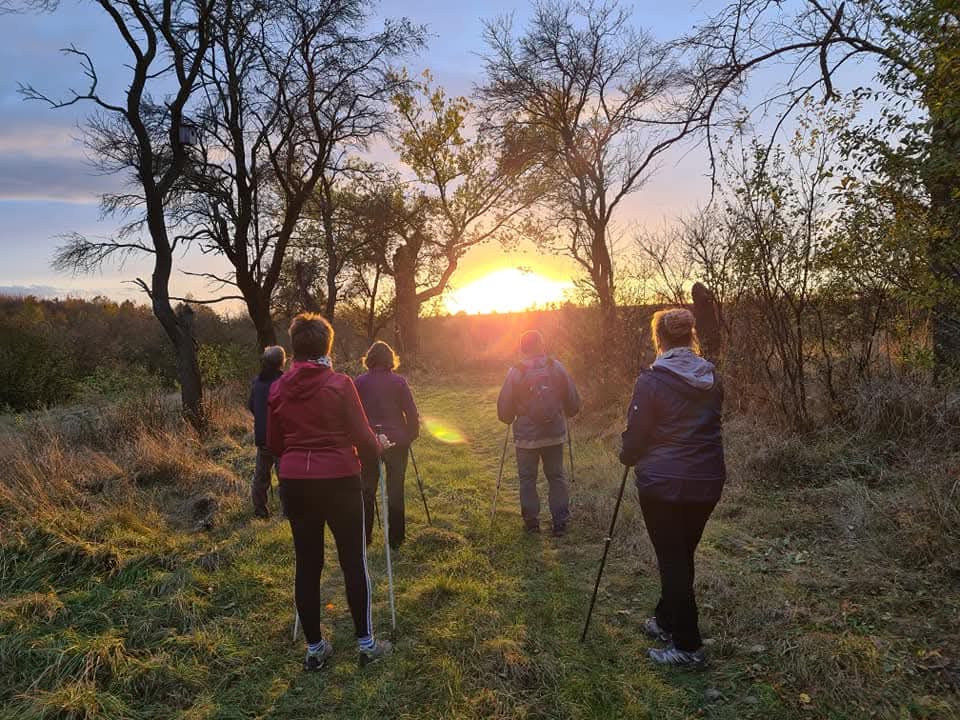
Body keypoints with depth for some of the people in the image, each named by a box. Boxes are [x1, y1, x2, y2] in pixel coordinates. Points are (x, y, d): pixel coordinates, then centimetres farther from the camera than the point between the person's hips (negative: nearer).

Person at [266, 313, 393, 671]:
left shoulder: (278, 389, 1)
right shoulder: (340, 384, -12)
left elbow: (273, 444, 9)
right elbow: (362, 437, -9)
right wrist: (380, 445, 12)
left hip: (294, 483, 4)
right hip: (339, 480, -3)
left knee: (307, 563, 11)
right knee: (353, 560, 9)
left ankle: (314, 648, 22)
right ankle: (366, 642, 18)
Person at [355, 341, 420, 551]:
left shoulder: (360, 382, -3)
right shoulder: (398, 382, -7)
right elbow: (412, 413, -7)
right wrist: (412, 435, 7)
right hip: (396, 441, -1)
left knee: (367, 489, 12)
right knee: (395, 490, 6)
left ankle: (364, 537, 17)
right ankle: (396, 538, 10)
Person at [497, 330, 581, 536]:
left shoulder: (516, 372, -10)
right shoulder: (557, 368, -4)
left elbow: (504, 407, -5)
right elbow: (573, 401, 3)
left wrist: (510, 419, 16)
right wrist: (564, 415, 23)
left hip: (526, 436, -2)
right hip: (555, 434, 2)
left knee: (527, 478, 11)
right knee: (556, 476, 12)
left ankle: (531, 521, 16)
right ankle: (560, 522, 13)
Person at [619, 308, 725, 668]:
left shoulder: (651, 381, -15)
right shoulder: (712, 378, 3)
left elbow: (636, 435, -10)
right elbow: (712, 426, 13)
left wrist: (628, 457, 11)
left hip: (663, 483, -6)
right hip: (707, 481, 6)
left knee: (672, 560, 5)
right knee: (683, 556, 18)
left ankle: (688, 646, 11)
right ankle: (666, 621, 34)